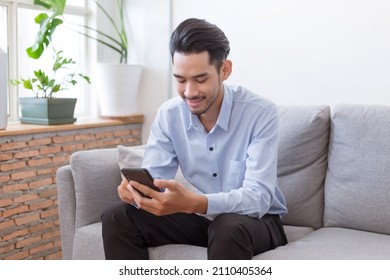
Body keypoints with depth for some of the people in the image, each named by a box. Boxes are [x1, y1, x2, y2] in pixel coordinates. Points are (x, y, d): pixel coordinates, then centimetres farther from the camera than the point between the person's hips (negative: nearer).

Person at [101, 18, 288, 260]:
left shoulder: (261, 113, -21)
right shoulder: (169, 114, -6)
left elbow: (258, 197, -30)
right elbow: (154, 179, -8)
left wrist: (192, 203, -47)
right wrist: (137, 188, -34)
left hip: (257, 220, -4)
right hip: (200, 216, 5)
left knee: (229, 229, -39)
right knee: (117, 218, -13)